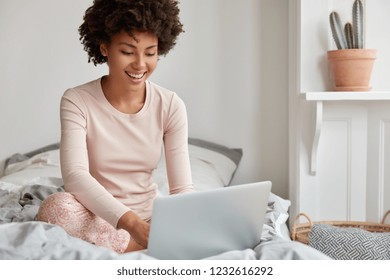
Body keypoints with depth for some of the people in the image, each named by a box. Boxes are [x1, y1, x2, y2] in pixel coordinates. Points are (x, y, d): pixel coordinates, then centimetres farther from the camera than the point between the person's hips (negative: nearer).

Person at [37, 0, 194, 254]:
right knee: (56, 206, -35)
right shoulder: (77, 101, -11)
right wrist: (132, 223, -41)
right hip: (97, 218, 0)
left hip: (149, 219, 1)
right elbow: (75, 176, -26)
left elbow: (182, 187, -8)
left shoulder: (171, 106, -4)